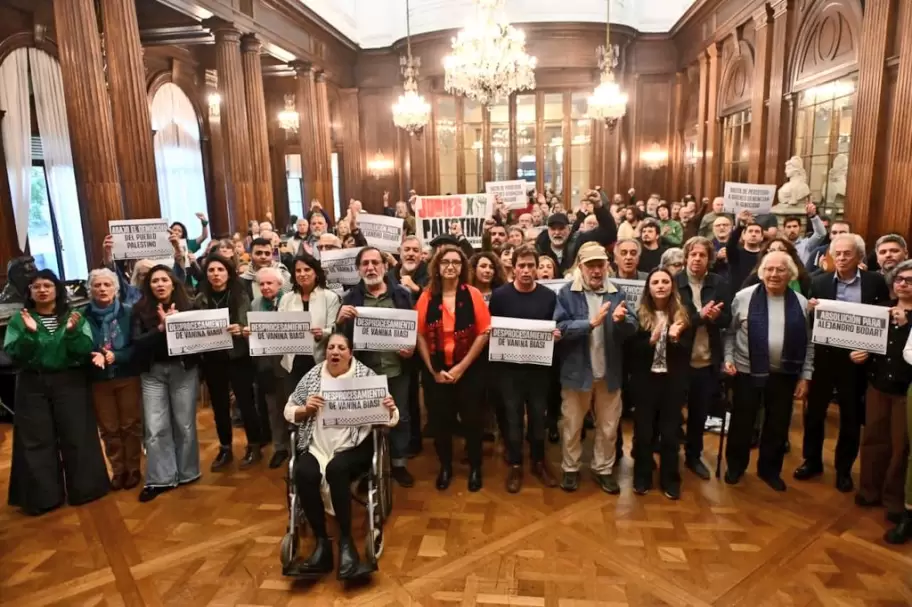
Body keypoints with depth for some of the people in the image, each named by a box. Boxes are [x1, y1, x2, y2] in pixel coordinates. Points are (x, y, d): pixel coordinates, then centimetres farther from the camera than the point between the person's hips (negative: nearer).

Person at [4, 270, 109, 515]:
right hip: (32, 385, 1)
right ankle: (43, 497, 17)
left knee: (77, 437, 3)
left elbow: (85, 351, -7)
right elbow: (14, 356, -6)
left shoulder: (74, 316, 1)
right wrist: (29, 333, -21)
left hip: (70, 383, -1)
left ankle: (83, 489, 17)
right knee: (36, 441, 5)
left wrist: (73, 331, -23)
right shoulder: (19, 319, 3)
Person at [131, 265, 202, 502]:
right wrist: (161, 327, -21)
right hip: (153, 373, 1)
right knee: (155, 428, 1)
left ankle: (187, 473, 24)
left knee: (184, 424, 8)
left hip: (184, 370, -1)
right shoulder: (140, 310, 1)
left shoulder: (187, 306, 0)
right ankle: (160, 479, 12)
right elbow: (138, 343, -8)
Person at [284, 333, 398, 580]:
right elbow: (289, 412, 12)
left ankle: (346, 541, -19)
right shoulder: (312, 376, 10)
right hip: (316, 446, 3)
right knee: (303, 474, -28)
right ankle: (321, 542, -15)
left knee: (336, 469, -33)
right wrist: (306, 409, -8)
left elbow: (385, 417, 1)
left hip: (353, 446, -2)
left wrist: (390, 410, -22)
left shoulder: (366, 375, 2)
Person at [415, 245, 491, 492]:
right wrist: (433, 369, -8)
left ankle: (475, 467, 30)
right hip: (435, 372, 1)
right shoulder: (426, 297, -2)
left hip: (469, 371, -1)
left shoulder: (473, 294, -5)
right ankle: (445, 467, 32)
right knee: (439, 421, 11)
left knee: (471, 420, 9)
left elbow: (483, 333, -8)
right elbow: (420, 335, -1)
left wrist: (462, 367, -12)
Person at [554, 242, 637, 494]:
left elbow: (632, 328, -7)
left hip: (609, 370, 3)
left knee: (608, 426, 16)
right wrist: (591, 323, -26)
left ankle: (603, 469, 34)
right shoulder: (567, 293, -8)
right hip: (577, 370, -2)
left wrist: (621, 320, -29)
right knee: (572, 425, 13)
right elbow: (560, 328, -17)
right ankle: (570, 469, 31)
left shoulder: (617, 293, 1)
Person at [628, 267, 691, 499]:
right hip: (645, 381, -1)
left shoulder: (682, 315, 2)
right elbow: (631, 349, -8)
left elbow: (687, 352, -1)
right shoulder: (639, 315, -4)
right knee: (643, 432, 7)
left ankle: (670, 480, 24)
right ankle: (642, 477, 24)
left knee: (670, 432, 9)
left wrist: (675, 340, -20)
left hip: (673, 382, 1)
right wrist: (651, 340, -24)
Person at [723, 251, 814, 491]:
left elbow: (808, 343, 5)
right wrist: (728, 358, -8)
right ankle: (735, 465, 29)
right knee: (742, 422, 9)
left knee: (778, 425, 13)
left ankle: (770, 469, 33)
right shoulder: (744, 297, -5)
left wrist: (805, 375, 2)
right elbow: (729, 331, 1)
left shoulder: (801, 303, 1)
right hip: (747, 371, -2)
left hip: (785, 374, 2)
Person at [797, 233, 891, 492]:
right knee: (814, 411, 11)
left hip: (856, 357, 0)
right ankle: (812, 461, 29)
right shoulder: (820, 282, -1)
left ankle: (844, 469, 29)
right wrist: (812, 309, -20)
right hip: (824, 356, 1)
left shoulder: (875, 282, -1)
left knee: (851, 417, 12)